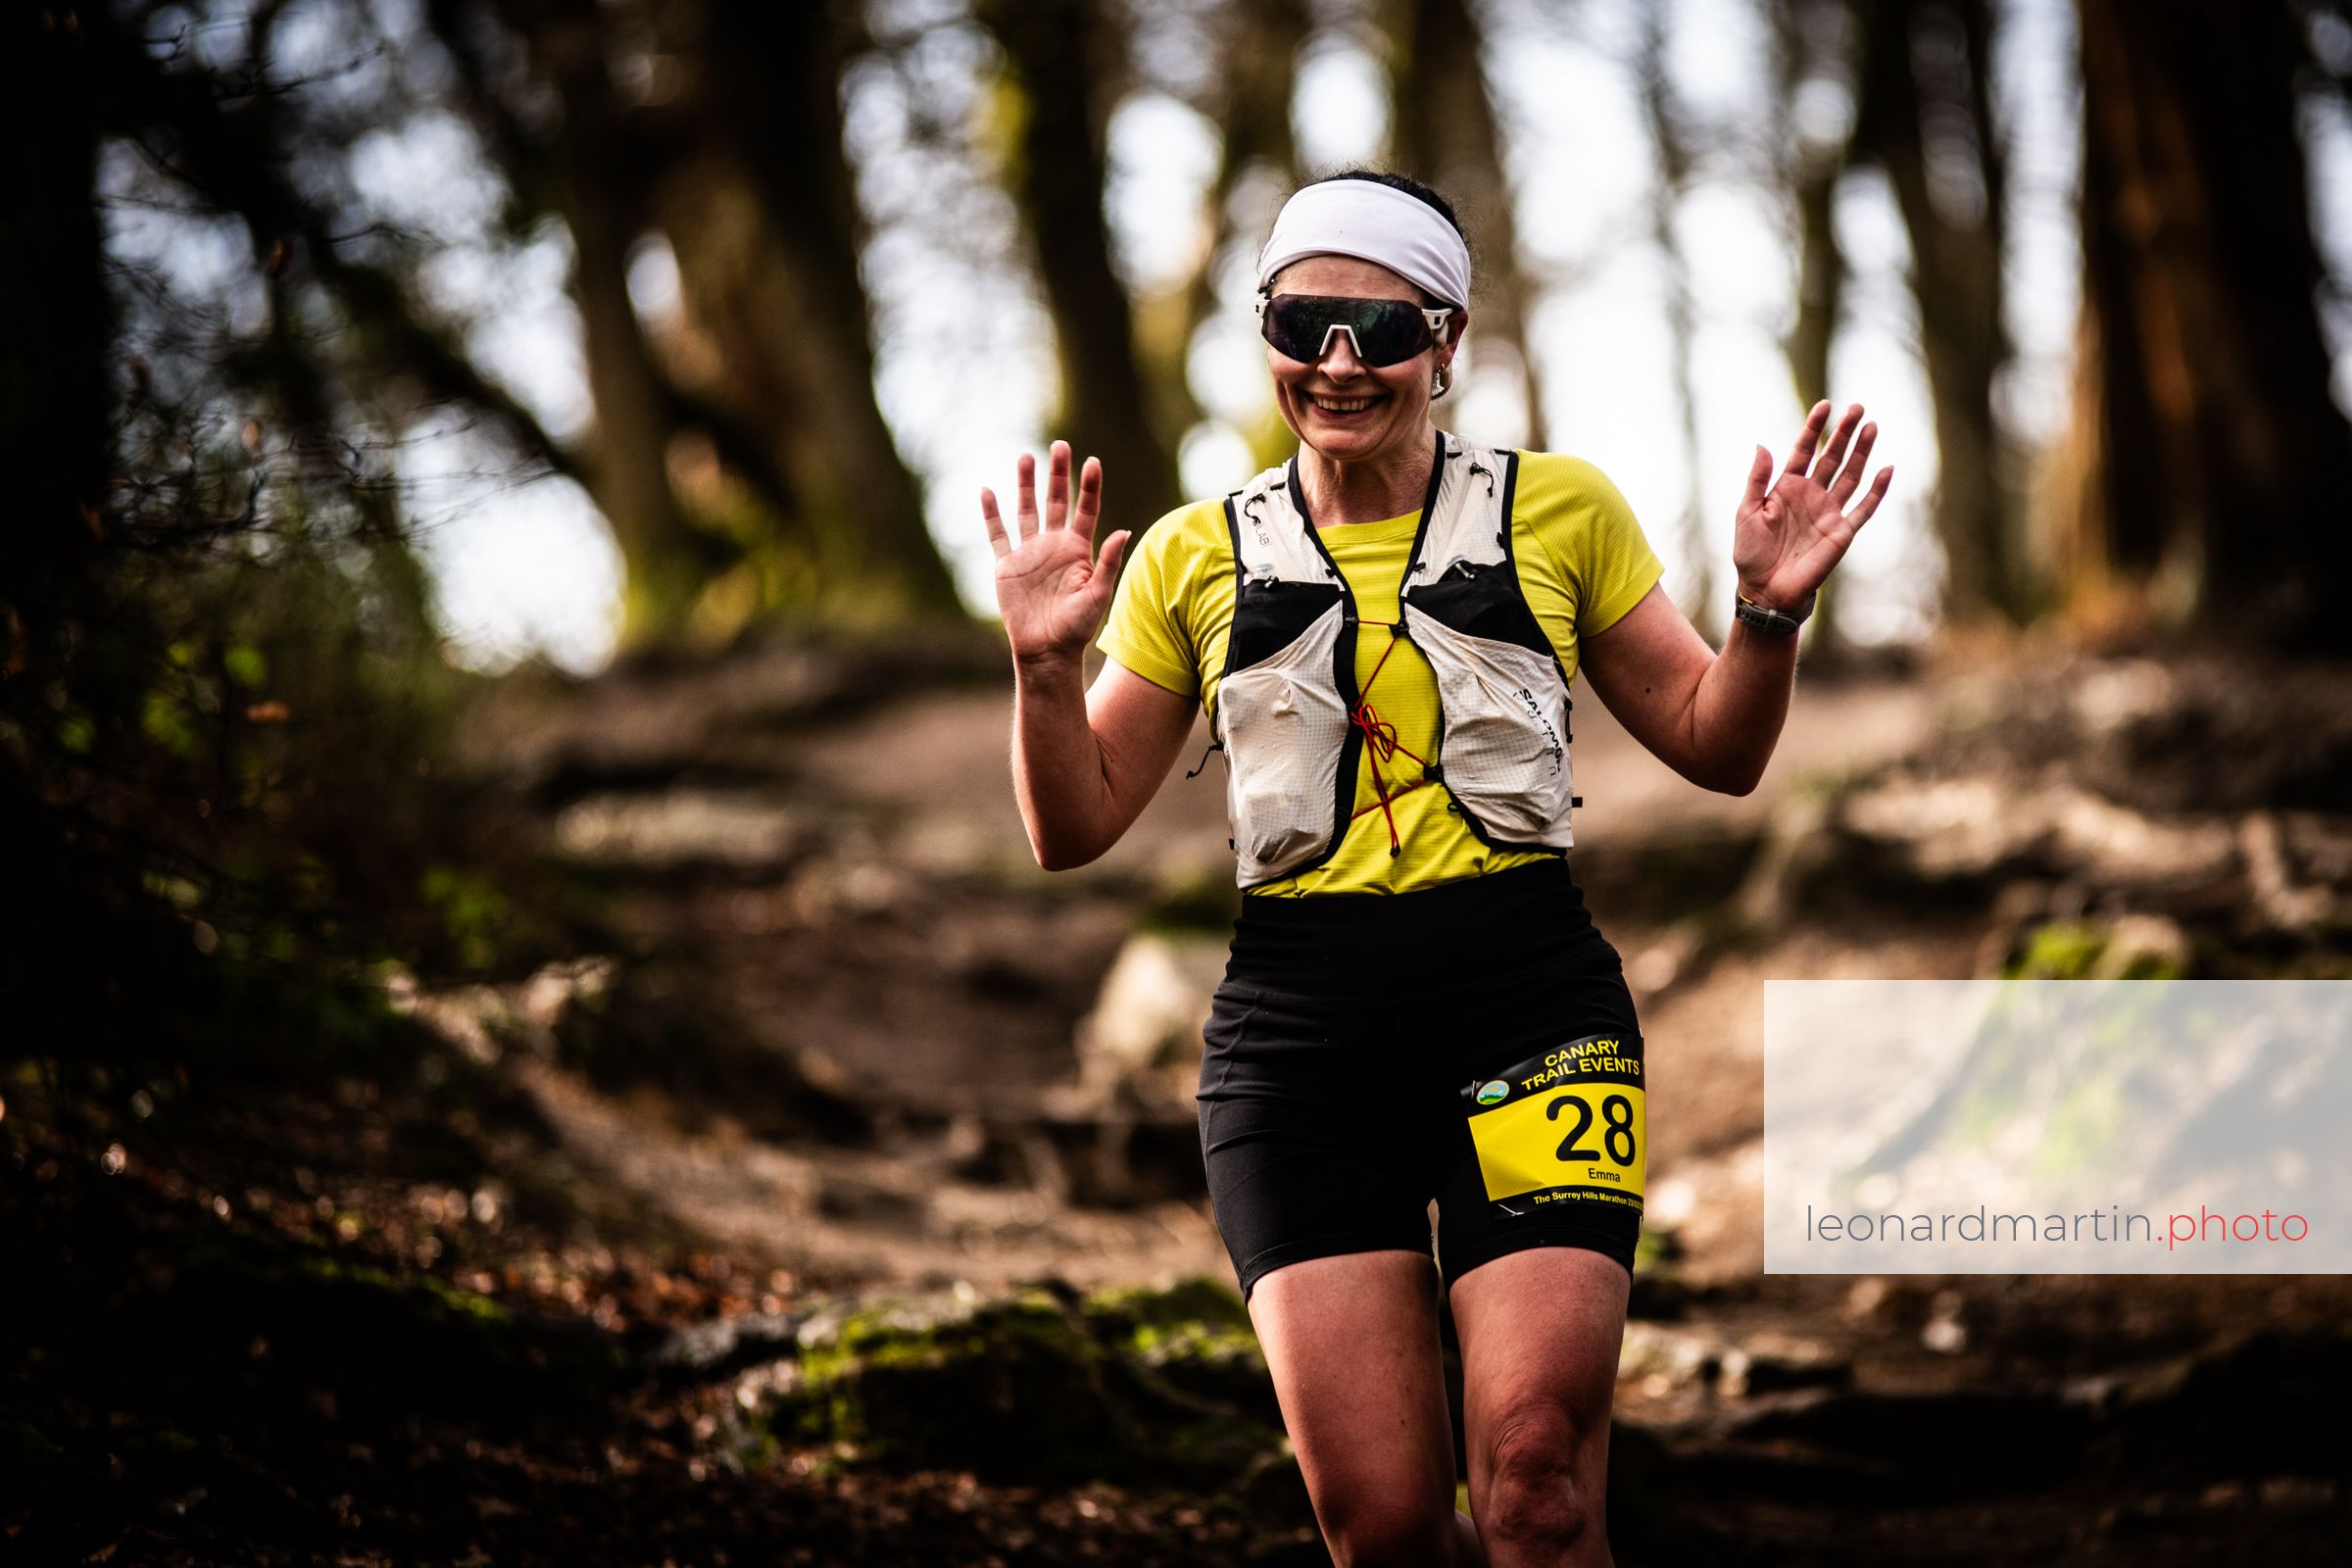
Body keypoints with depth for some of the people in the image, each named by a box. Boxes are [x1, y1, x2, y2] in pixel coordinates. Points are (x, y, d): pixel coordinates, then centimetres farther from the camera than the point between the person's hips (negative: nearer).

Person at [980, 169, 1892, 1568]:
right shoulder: (1197, 560, 10)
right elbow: (1074, 830, 13)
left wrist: (1770, 614, -4)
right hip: (1300, 1033, 1)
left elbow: (1714, 748, 14)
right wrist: (1046, 665, -5)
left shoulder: (1559, 511, 8)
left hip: (1530, 1001, -1)